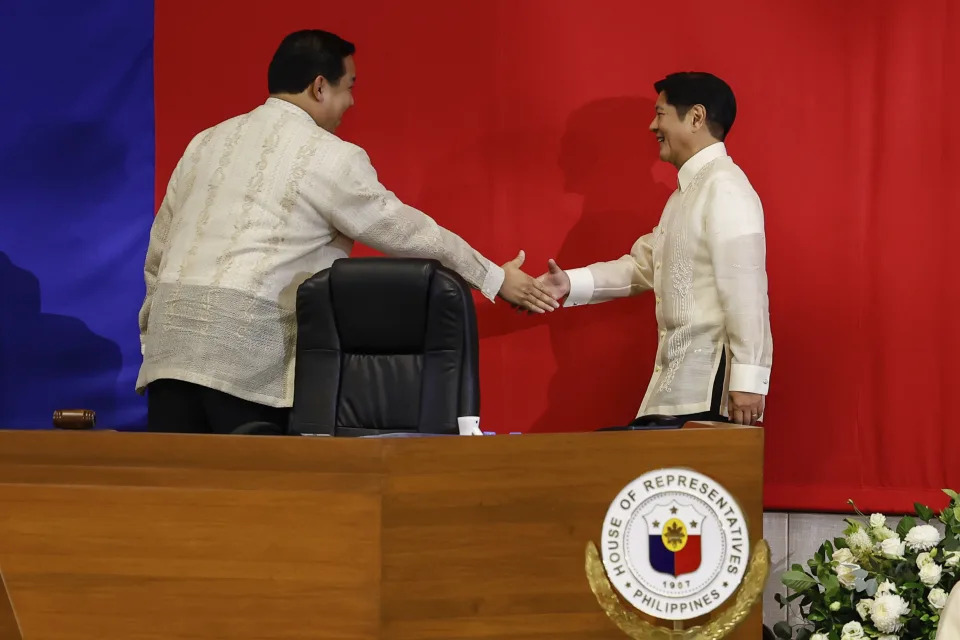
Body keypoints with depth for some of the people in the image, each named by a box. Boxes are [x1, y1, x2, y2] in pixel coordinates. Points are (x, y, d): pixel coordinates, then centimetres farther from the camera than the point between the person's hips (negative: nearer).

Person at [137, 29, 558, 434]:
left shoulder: (206, 143, 19)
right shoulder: (331, 157, 1)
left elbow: (157, 253, 22)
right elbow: (410, 233, 8)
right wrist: (495, 280, 20)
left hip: (170, 344, 6)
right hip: (247, 354, -6)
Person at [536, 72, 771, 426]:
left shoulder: (725, 189, -12)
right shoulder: (685, 193, 20)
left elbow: (745, 291, -19)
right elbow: (643, 266, 21)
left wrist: (748, 381, -23)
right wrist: (572, 284, 8)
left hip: (713, 385, -9)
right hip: (678, 382, 9)